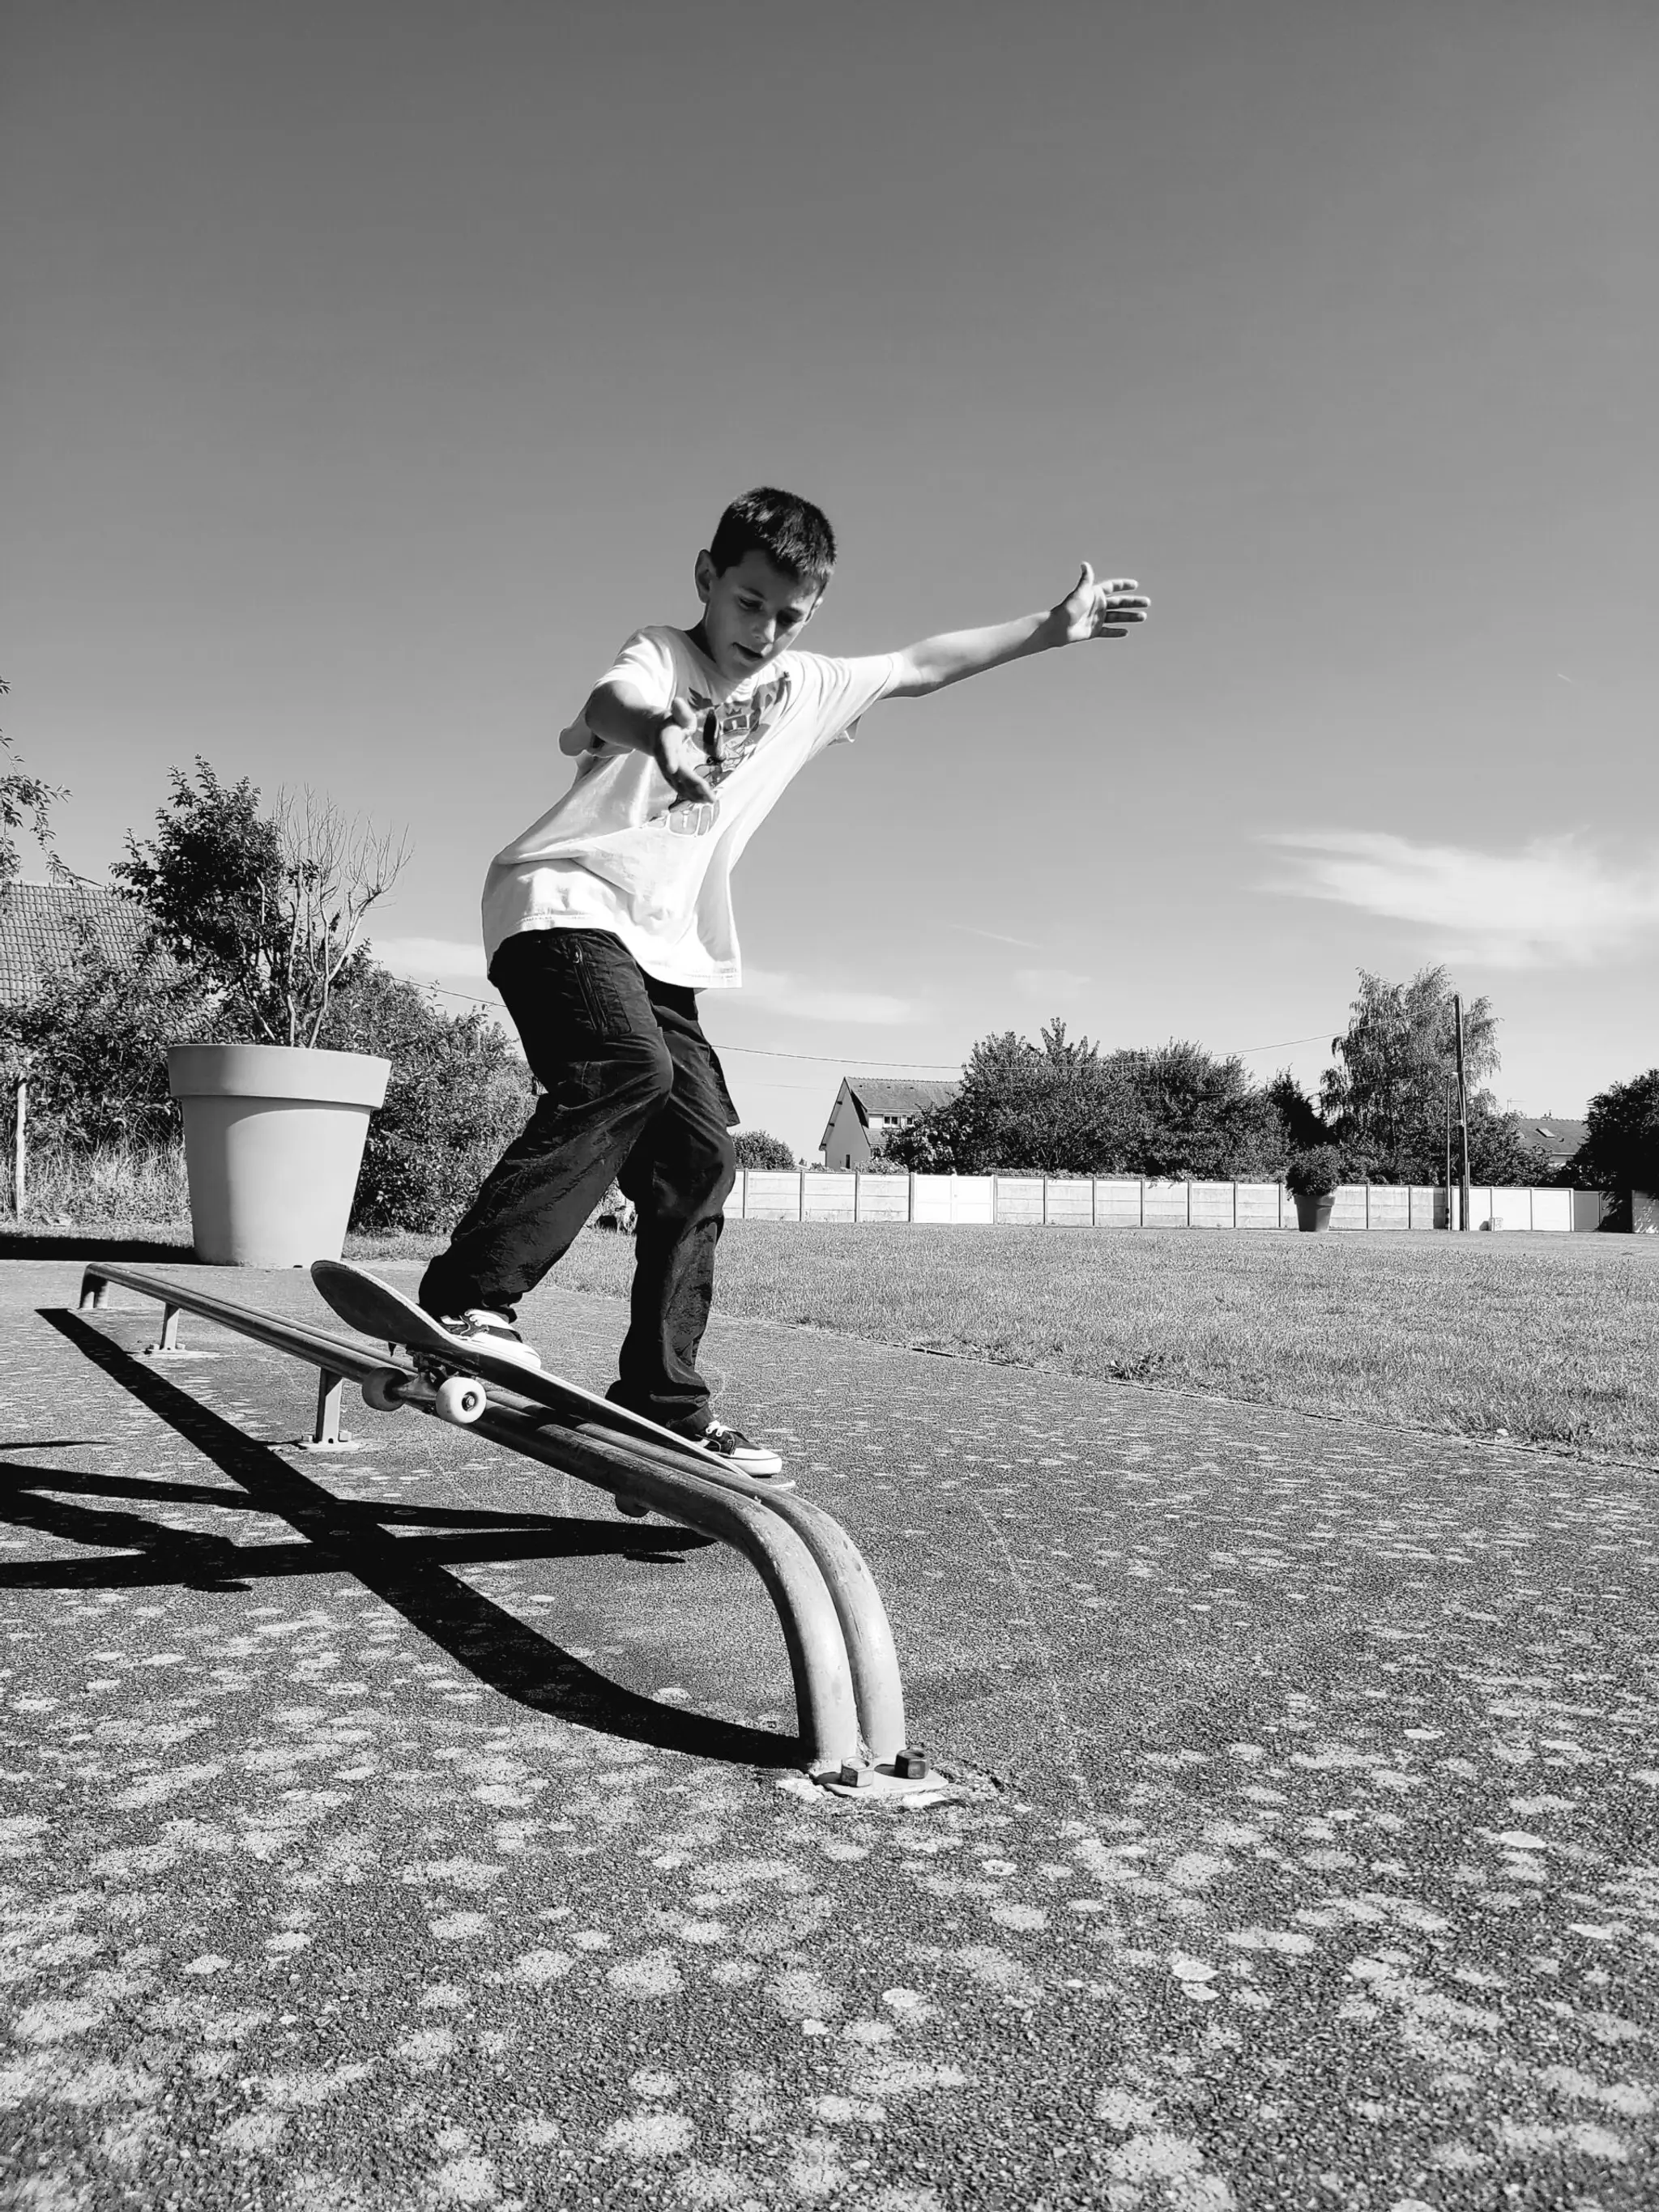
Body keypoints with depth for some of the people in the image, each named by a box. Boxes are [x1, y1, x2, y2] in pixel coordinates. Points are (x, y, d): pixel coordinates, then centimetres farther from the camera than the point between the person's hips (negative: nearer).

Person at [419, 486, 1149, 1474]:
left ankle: (664, 1403, 6)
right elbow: (610, 702, -28)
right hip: (564, 907, -6)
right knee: (624, 1073, -34)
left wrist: (1051, 629, 30)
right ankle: (469, 1300, -33)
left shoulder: (804, 690, 15)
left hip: (662, 947, 7)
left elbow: (921, 665, 27)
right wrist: (660, 732, -53)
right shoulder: (659, 654, -4)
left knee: (701, 1160, -1)